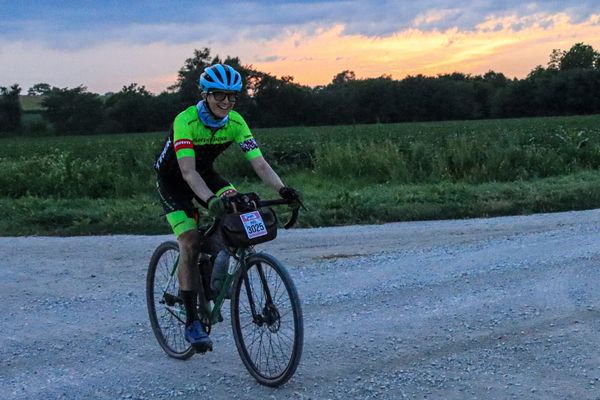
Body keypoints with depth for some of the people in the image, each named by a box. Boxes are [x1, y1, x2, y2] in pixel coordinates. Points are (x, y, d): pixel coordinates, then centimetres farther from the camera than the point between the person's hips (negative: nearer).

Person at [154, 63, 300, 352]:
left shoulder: (236, 122, -17)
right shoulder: (185, 121, -31)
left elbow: (259, 163, -23)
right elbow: (188, 171, -41)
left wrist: (282, 189, -41)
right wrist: (211, 200, -57)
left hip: (205, 174, 5)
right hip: (172, 180, -5)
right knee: (190, 243, -17)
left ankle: (219, 263, -2)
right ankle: (192, 323, -8)